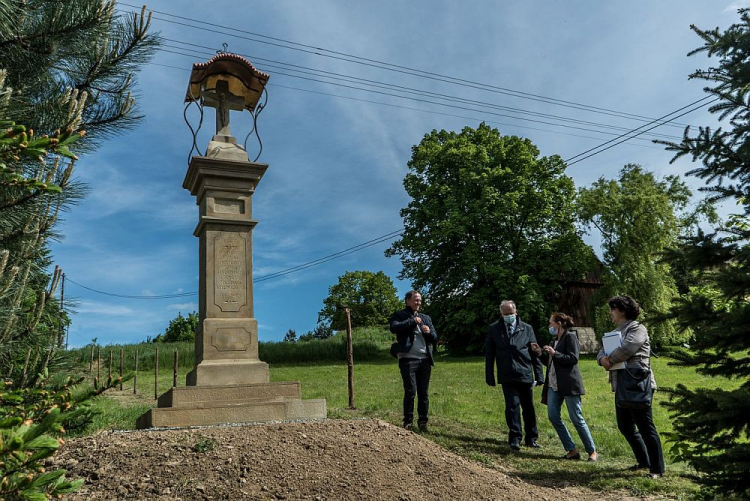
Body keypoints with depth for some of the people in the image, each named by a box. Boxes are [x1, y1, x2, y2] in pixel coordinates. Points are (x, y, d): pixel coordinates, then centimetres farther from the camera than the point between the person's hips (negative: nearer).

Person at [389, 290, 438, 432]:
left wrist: (429, 332, -4)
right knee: (410, 391, -6)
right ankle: (408, 421, 7)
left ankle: (422, 422, 14)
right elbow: (394, 328, -16)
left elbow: (435, 339, 18)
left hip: (425, 360, 5)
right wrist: (412, 321, -12)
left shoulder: (426, 318, 21)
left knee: (423, 393, 5)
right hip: (408, 359, -4)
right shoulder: (399, 315, 6)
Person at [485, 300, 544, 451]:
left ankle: (531, 438, 24)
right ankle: (515, 438, 4)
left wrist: (539, 375, 3)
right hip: (507, 376, -1)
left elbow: (535, 353, 7)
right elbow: (489, 354, 6)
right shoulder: (494, 329, 3)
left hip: (525, 375, 2)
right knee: (512, 406, -7)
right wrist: (490, 376, 2)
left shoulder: (526, 328, 6)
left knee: (529, 408, 10)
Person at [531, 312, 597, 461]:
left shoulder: (570, 336, -5)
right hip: (553, 384, 8)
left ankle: (592, 451, 10)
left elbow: (573, 359, -14)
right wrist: (540, 353, 7)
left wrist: (555, 353, -18)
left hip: (569, 384, -8)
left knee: (577, 418, -4)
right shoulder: (555, 339, 17)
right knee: (553, 416, 1)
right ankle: (572, 450, 10)